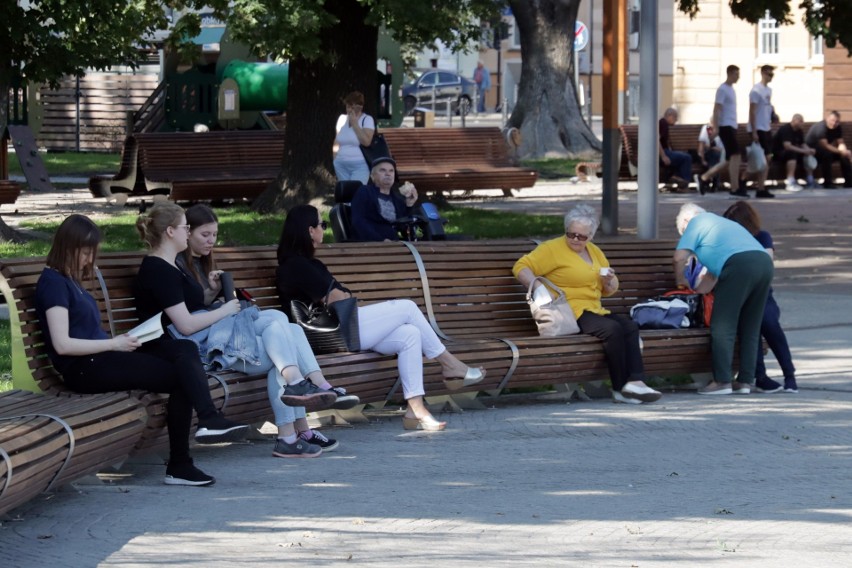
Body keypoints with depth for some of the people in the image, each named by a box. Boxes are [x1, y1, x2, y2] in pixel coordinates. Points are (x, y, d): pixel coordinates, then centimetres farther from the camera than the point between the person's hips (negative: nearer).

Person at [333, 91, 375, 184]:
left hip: (359, 166, -5)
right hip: (341, 165, 5)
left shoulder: (367, 119, -4)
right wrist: (335, 160, 12)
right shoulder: (342, 119, 10)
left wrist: (355, 123, -14)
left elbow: (366, 141, -17)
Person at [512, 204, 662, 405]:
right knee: (613, 329, -29)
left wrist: (610, 281, 4)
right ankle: (621, 389, -23)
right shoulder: (552, 249, -1)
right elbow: (521, 267, -9)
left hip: (595, 310, 7)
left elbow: (608, 291, 29)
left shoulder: (594, 251, 21)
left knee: (630, 326, -20)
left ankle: (635, 382, -30)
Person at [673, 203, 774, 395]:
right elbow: (715, 270, 37)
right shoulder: (721, 222, 38)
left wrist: (680, 280, 19)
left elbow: (679, 258, 3)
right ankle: (745, 381, 13)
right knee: (750, 328, 13)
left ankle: (722, 381, -5)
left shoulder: (695, 222, 15)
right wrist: (699, 290, 36)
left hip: (739, 264, -8)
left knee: (722, 327, -2)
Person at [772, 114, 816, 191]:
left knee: (808, 155, -9)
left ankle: (810, 180, -8)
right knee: (792, 154, -37)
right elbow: (787, 146, -31)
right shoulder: (785, 129, -22)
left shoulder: (799, 131, 4)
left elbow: (802, 144, 5)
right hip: (778, 153, -8)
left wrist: (809, 150, -17)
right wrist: (803, 151, -33)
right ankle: (790, 183, -43)